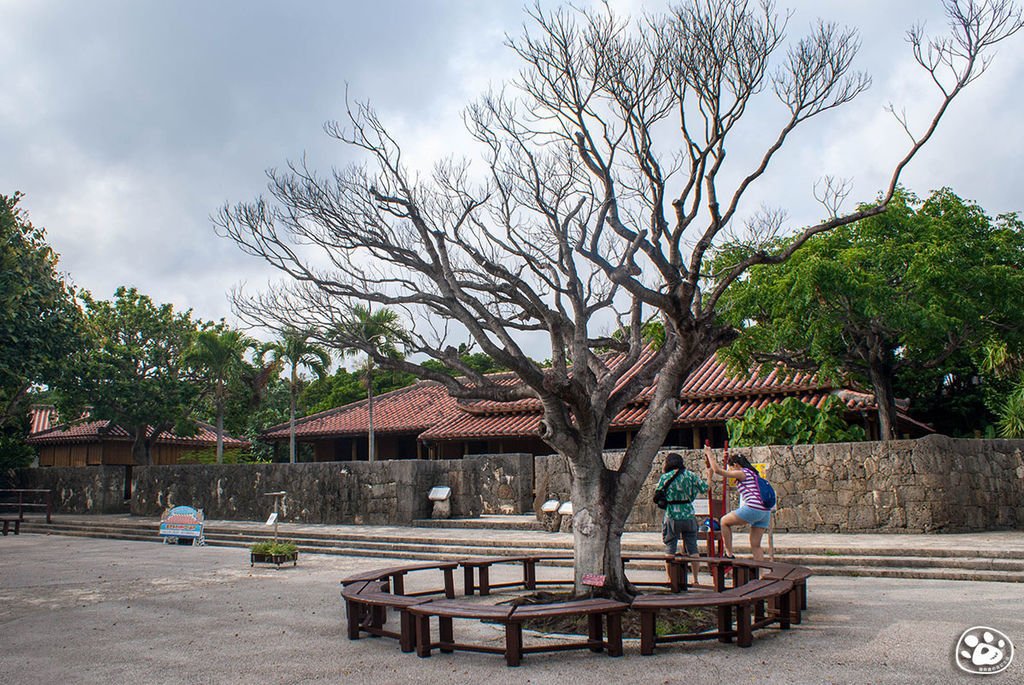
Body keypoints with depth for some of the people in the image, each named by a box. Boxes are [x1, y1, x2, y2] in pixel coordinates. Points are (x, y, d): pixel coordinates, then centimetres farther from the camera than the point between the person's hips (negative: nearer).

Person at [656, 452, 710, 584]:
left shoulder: (665, 477, -4)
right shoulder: (690, 475, 0)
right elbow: (704, 488, 6)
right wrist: (707, 478, 25)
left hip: (672, 518, -2)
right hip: (689, 517, 2)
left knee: (670, 549, 7)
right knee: (692, 549, 10)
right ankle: (695, 579, 13)